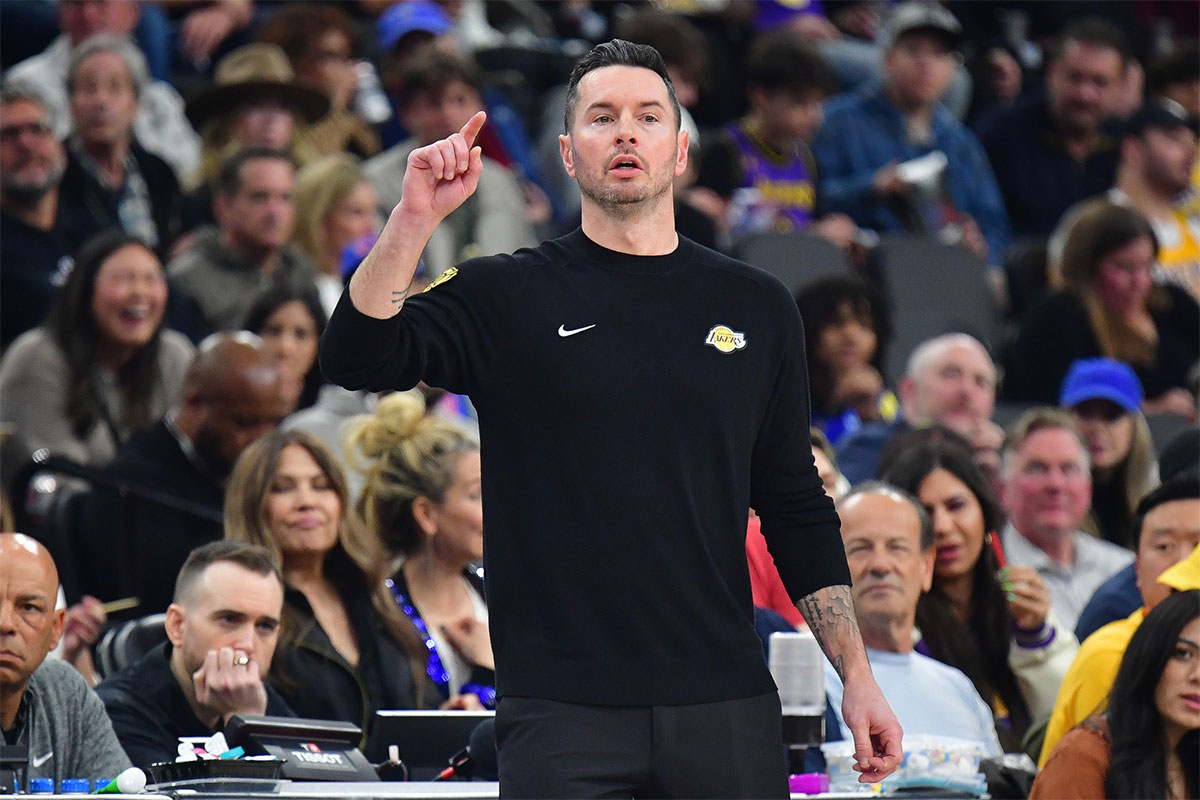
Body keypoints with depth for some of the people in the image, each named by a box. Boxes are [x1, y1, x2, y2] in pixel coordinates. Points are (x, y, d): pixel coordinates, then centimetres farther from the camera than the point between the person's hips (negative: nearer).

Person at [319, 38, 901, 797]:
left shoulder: (756, 307, 12)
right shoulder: (507, 297, 5)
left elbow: (797, 509, 15)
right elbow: (358, 357, -10)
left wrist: (858, 675, 9)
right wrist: (415, 219, -20)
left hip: (726, 707, 2)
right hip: (562, 713, -2)